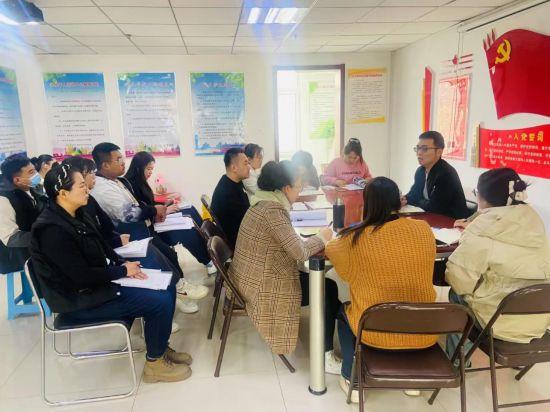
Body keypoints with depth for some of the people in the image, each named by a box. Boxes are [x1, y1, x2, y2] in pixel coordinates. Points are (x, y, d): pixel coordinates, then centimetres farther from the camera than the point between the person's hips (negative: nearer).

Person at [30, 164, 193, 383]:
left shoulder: (75, 215, 4)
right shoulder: (52, 230, -25)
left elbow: (102, 247, 13)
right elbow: (82, 277, -26)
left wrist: (122, 263, -4)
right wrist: (123, 270, -15)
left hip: (98, 282, 10)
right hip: (81, 298, -9)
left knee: (167, 287, 4)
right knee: (160, 301, -18)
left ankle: (161, 347, 18)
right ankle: (155, 362, 3)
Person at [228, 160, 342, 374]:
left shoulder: (264, 202, 6)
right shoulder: (273, 210, -25)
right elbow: (300, 252, -26)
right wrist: (321, 237, -9)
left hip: (254, 278, 9)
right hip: (262, 285, -9)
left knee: (326, 286, 12)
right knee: (326, 290, 0)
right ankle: (326, 356, 10)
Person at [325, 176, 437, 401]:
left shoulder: (355, 238, -16)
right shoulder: (424, 230, -7)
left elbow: (330, 250, 6)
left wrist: (330, 238, 27)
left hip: (375, 332, -2)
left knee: (344, 311, 29)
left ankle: (352, 379, 30)